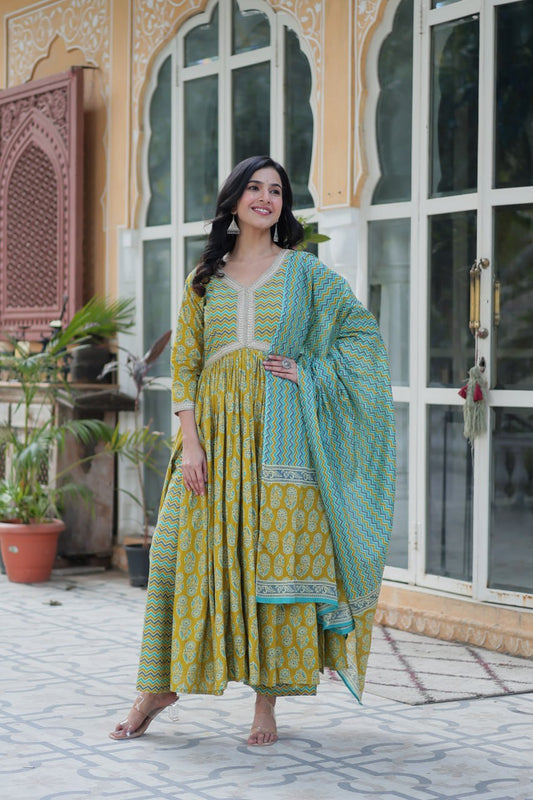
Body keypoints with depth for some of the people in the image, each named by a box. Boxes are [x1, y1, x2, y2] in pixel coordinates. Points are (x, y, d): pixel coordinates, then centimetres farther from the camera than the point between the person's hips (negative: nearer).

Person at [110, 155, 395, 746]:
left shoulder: (304, 271, 7)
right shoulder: (206, 277, 11)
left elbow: (361, 330, 11)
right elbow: (184, 360, 5)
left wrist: (312, 374, -2)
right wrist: (189, 440, -6)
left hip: (278, 429, -1)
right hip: (215, 427, 2)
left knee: (275, 553, -4)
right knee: (190, 549, -1)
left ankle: (268, 696, 3)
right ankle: (162, 686, 10)